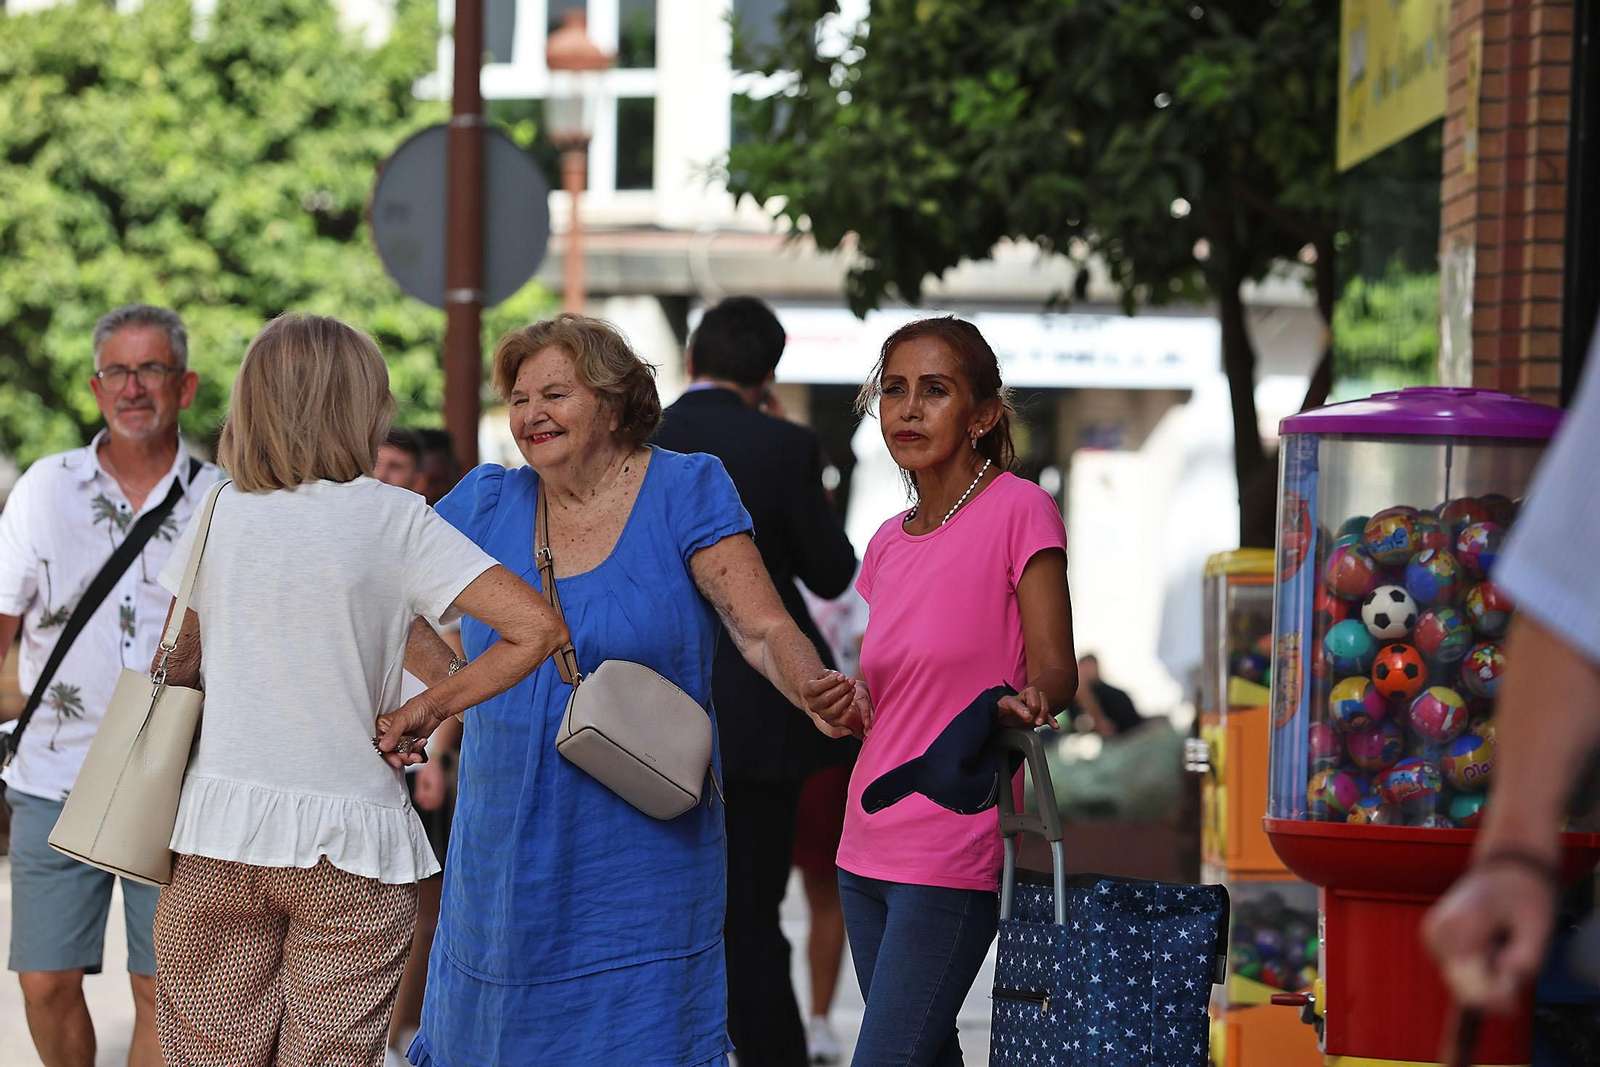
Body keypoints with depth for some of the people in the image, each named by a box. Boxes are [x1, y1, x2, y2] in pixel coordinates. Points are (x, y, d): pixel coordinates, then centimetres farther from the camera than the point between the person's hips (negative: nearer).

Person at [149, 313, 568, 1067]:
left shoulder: (218, 512, 4)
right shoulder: (393, 518, -5)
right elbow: (537, 628, -13)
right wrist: (422, 713, -4)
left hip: (219, 834, 2)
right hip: (349, 840, -2)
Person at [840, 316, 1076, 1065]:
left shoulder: (1018, 511, -9)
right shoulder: (889, 544, 12)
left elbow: (1056, 669, -13)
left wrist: (1030, 702, -35)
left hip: (954, 856, -7)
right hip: (867, 851, 7)